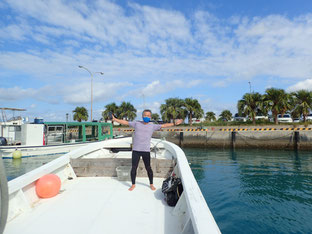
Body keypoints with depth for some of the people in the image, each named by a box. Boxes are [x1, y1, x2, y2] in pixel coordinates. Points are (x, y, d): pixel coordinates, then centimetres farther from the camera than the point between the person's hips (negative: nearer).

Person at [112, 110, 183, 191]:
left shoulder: (152, 126, 3)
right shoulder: (136, 123, 5)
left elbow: (163, 125, 5)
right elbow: (125, 122, 8)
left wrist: (174, 123, 3)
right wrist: (115, 119, 5)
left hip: (146, 151, 0)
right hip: (136, 150, 1)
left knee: (148, 168, 6)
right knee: (134, 168, 6)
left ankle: (151, 184, 27)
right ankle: (133, 184, 25)